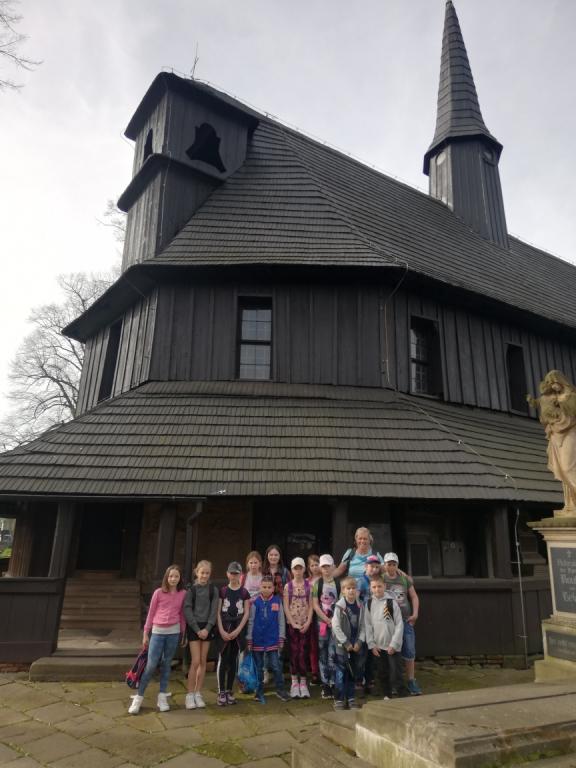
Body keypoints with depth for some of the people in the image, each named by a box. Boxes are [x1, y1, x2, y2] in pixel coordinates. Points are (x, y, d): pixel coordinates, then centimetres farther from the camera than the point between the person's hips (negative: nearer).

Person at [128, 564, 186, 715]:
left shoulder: (183, 594, 0)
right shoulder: (159, 592, -4)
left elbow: (182, 614, 7)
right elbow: (151, 613, 2)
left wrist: (183, 633, 10)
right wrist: (146, 633, 4)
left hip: (173, 631, 1)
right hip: (157, 631, -1)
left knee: (166, 664, 9)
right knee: (151, 665, -2)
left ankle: (162, 697, 19)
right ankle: (138, 697, 11)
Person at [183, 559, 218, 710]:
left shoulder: (213, 590, 2)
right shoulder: (190, 589, -5)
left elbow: (214, 611, 0)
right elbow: (187, 610, -8)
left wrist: (207, 628, -10)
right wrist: (197, 629, -12)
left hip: (207, 627, 3)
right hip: (194, 627, -3)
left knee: (203, 662, 6)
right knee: (195, 661, -7)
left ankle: (198, 693, 17)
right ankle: (190, 695, 6)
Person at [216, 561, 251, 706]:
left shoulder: (244, 592, 1)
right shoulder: (222, 591, 1)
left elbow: (246, 613, 0)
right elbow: (218, 612, -2)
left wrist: (237, 630, -9)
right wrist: (222, 631, -11)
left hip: (238, 629, 1)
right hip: (224, 629, -1)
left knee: (233, 660, 8)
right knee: (222, 660, -2)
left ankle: (229, 691, 19)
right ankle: (221, 692, 7)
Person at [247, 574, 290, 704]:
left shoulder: (277, 601, -2)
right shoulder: (255, 602, -6)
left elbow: (281, 620, 3)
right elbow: (251, 621, -1)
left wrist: (281, 637, 1)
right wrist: (249, 639, -2)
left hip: (273, 639, 0)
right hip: (257, 639, 0)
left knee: (276, 666, 2)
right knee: (259, 667, 11)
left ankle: (280, 689, 19)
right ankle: (259, 692, 24)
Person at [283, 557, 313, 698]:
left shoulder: (309, 585, 2)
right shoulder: (288, 586, 2)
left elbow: (311, 605, 0)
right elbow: (286, 607, -1)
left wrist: (308, 623, -10)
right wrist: (293, 623, -9)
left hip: (305, 624, 0)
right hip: (292, 624, 0)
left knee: (303, 653, -1)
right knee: (293, 652, 3)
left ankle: (303, 682, 9)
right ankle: (294, 682, 13)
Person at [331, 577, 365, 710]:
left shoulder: (360, 606, 3)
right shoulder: (339, 606, -12)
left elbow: (362, 626, 5)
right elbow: (336, 627, -14)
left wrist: (359, 641, -7)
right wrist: (346, 643, -14)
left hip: (356, 645, 4)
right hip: (342, 645, -4)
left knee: (353, 673, 12)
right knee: (341, 673, -1)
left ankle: (351, 698, 23)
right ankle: (339, 699, 11)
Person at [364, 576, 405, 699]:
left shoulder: (392, 602, -8)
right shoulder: (369, 603, 1)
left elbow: (399, 624, -8)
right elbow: (368, 625, 3)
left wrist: (394, 644, -11)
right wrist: (371, 644, -3)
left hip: (392, 645, -3)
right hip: (377, 646, 3)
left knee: (395, 673, -2)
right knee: (381, 673, 11)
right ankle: (386, 695, 27)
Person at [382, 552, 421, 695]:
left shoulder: (405, 578, 8)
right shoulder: (380, 579, -2)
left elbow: (414, 597, 13)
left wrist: (415, 614, 4)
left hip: (406, 619, 3)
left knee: (410, 651, 3)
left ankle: (411, 680, 17)